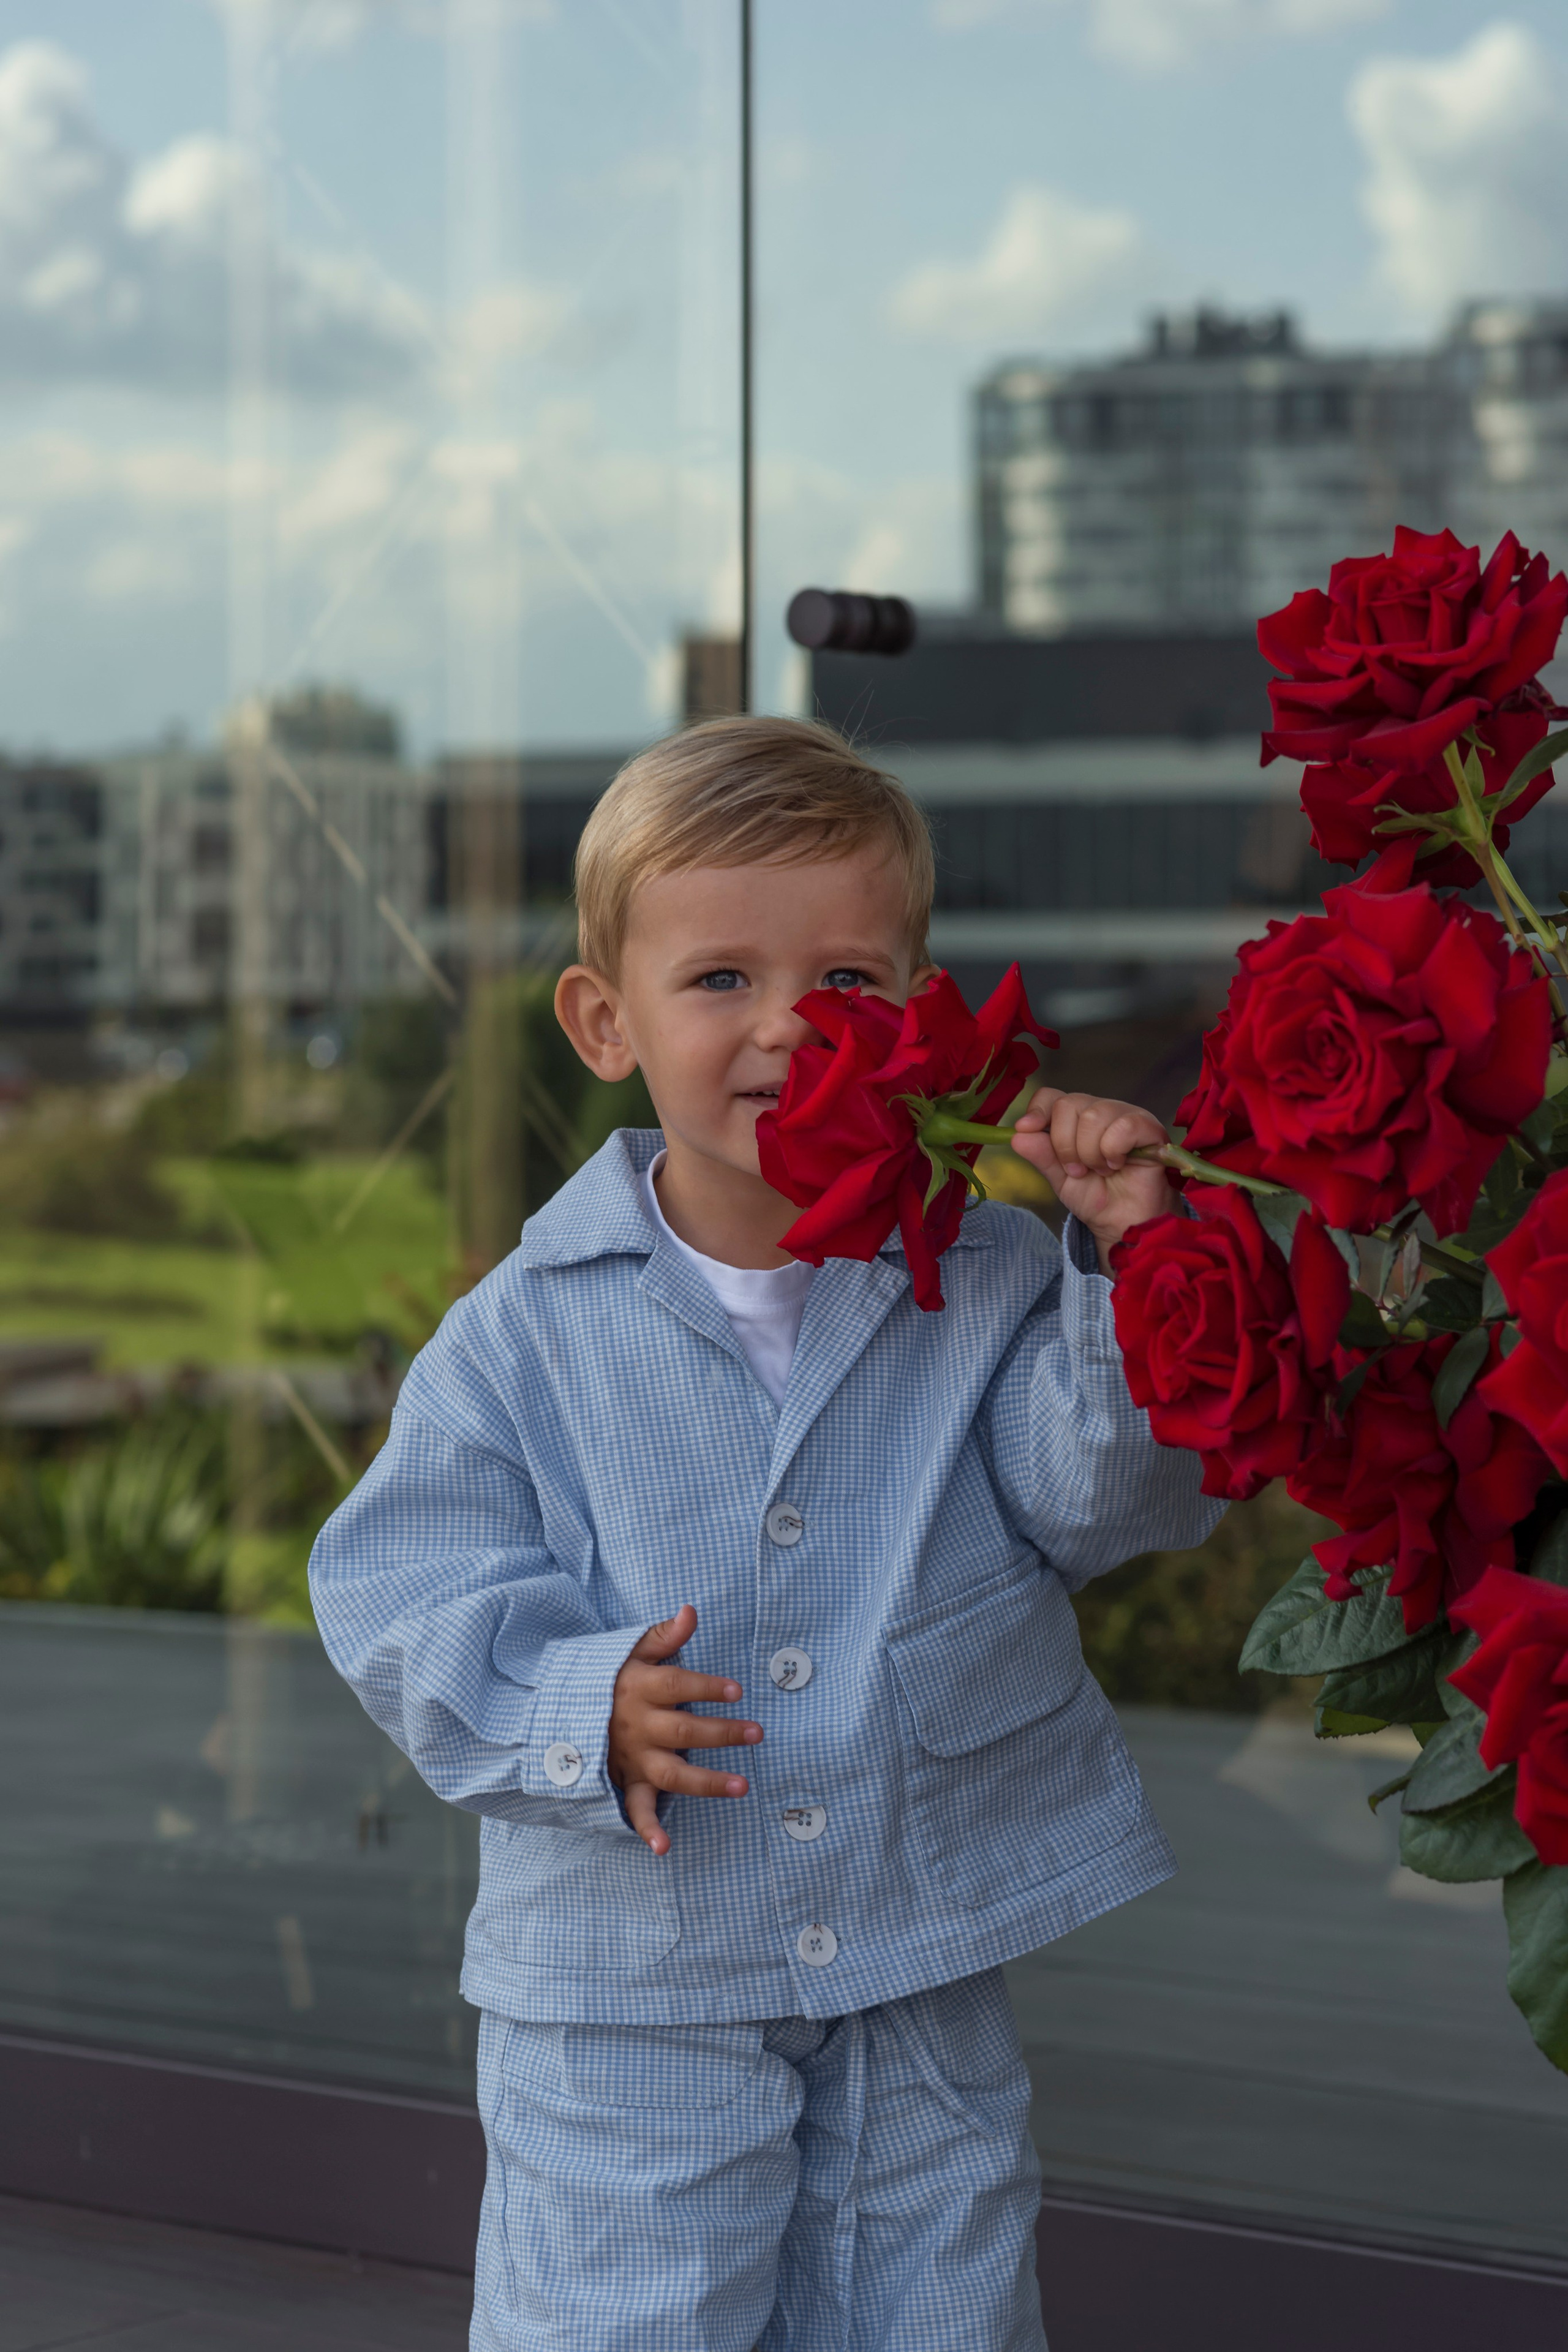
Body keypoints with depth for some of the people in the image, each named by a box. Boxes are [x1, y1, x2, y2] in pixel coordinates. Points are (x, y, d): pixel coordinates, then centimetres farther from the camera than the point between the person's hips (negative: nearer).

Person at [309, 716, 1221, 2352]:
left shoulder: (986, 1278, -3)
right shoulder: (529, 1332, -8)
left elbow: (1110, 1495, -11)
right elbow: (406, 1594, -8)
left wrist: (1129, 1269, -24)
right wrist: (579, 1707, -26)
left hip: (925, 1984, 2)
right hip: (628, 1988, -2)